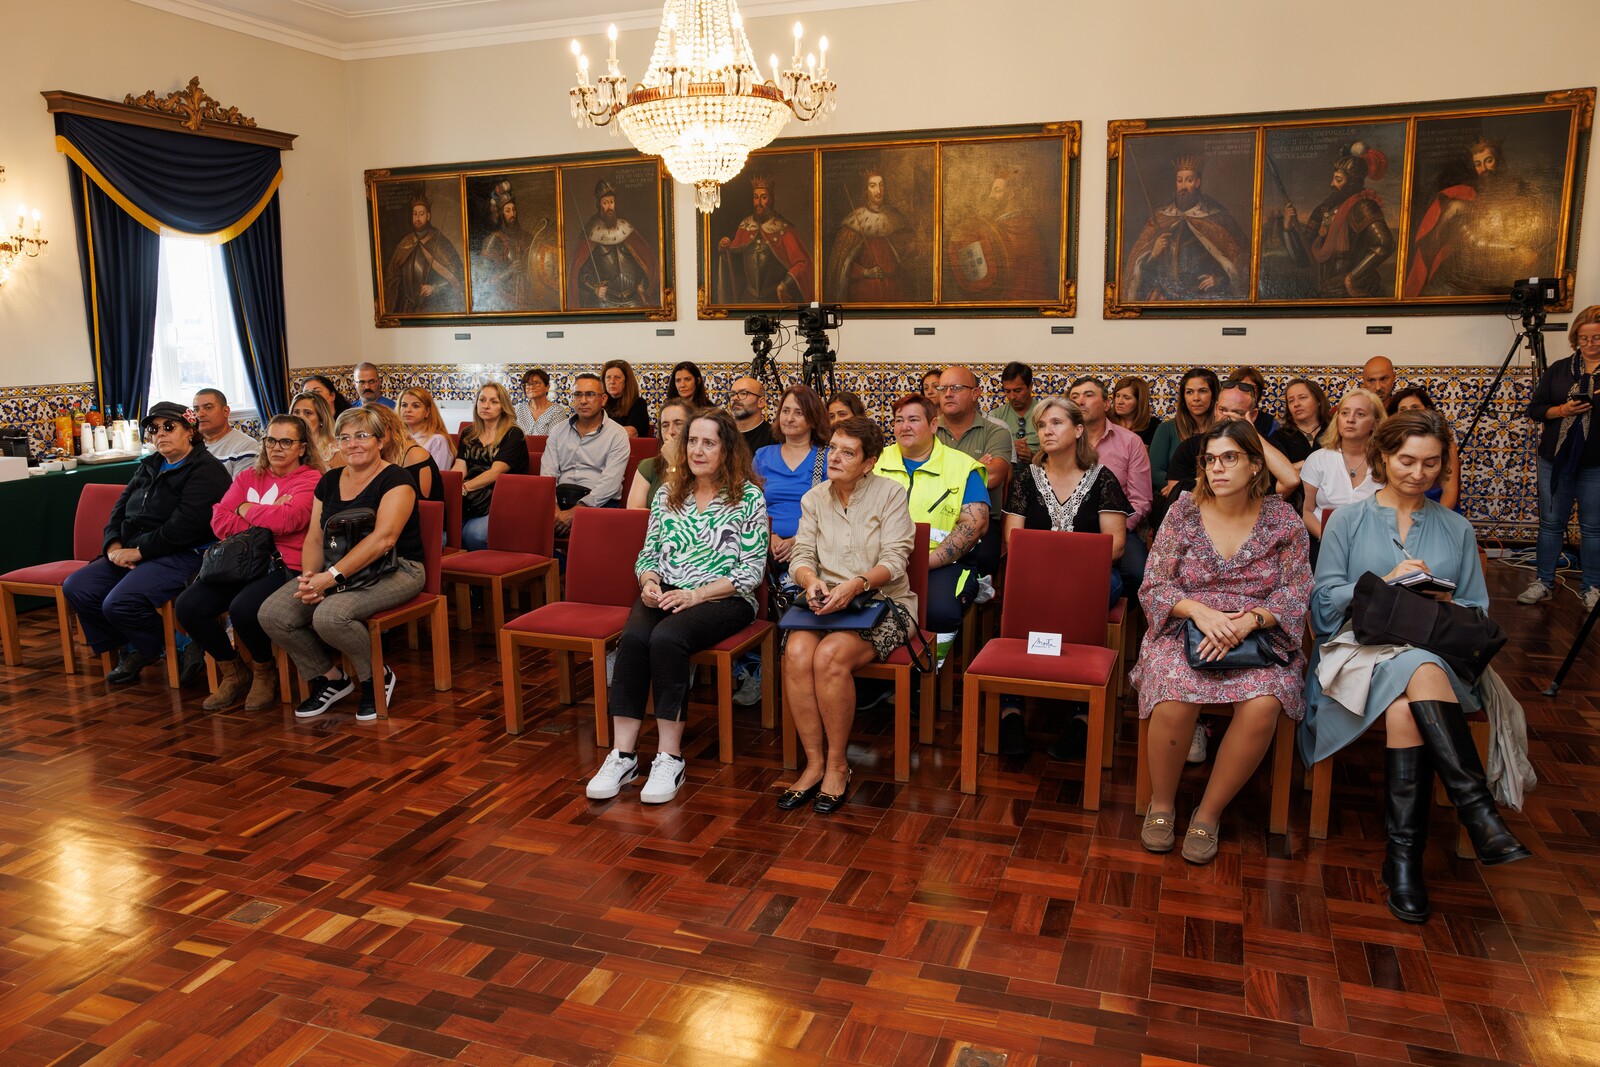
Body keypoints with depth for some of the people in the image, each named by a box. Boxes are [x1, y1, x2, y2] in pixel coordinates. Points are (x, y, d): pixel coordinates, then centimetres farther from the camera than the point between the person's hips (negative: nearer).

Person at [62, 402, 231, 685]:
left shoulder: (206, 471, -11)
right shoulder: (148, 467, 18)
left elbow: (182, 527, -20)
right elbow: (120, 510, 16)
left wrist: (138, 551, -16)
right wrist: (114, 546, -3)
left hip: (183, 556, -9)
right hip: (133, 554, 9)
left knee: (119, 603, -26)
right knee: (75, 587, -5)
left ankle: (152, 650, 6)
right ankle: (128, 650, 9)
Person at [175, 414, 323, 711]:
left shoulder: (311, 480, -1)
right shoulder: (248, 477, 17)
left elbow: (287, 519, -19)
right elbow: (219, 521, 4)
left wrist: (245, 509, -2)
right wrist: (266, 516, -8)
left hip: (286, 566, -6)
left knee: (243, 608, -31)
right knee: (187, 605, -12)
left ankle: (264, 673, 0)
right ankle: (233, 673, 9)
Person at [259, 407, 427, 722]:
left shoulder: (395, 480, -8)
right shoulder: (330, 481, 14)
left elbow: (383, 538, -21)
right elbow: (314, 538, 9)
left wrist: (333, 576, -27)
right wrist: (309, 576, -13)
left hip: (393, 570, -7)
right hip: (338, 570, 7)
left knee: (330, 615, -33)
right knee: (272, 614, -13)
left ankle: (376, 678, -5)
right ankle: (329, 678, 8)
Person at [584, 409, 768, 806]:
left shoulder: (749, 498, 0)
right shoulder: (667, 493, 15)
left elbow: (752, 571, -5)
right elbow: (648, 555, 17)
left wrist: (695, 595, -15)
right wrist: (648, 583, -6)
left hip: (724, 599, -4)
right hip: (665, 594, 4)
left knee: (667, 638, -33)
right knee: (633, 638, -29)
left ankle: (669, 758, -24)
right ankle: (622, 754, -24)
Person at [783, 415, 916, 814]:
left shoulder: (890, 493, -1)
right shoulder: (814, 498, 12)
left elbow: (894, 560, -10)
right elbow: (801, 556, 5)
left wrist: (856, 584, -28)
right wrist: (811, 581, -19)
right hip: (825, 602, 4)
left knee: (830, 655, -32)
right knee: (796, 653, -29)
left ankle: (837, 763, -14)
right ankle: (814, 762, -15)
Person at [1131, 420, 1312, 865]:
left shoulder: (1284, 521, 3)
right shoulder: (1183, 512, 3)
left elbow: (1296, 594, 1)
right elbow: (1154, 587, 2)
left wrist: (1249, 621, -18)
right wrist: (1200, 611, -17)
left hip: (1259, 636, 1)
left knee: (1263, 705, -32)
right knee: (1174, 697, -33)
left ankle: (1209, 812, -10)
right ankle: (1162, 804, -6)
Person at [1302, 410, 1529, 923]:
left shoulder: (1456, 529, 20)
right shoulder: (1348, 521, 14)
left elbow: (1476, 611, 17)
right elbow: (1326, 600, 4)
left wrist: (1446, 607, -6)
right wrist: (1385, 582, -10)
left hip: (1439, 653, 1)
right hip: (1360, 647, -1)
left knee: (1405, 708, -36)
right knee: (1421, 673, -38)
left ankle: (1403, 855, -36)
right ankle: (1477, 808, -42)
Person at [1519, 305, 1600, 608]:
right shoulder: (1559, 369, 6)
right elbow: (1534, 409, 4)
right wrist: (1562, 410, -13)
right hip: (1556, 458, 2)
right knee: (1550, 523, 8)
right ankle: (1542, 583, 17)